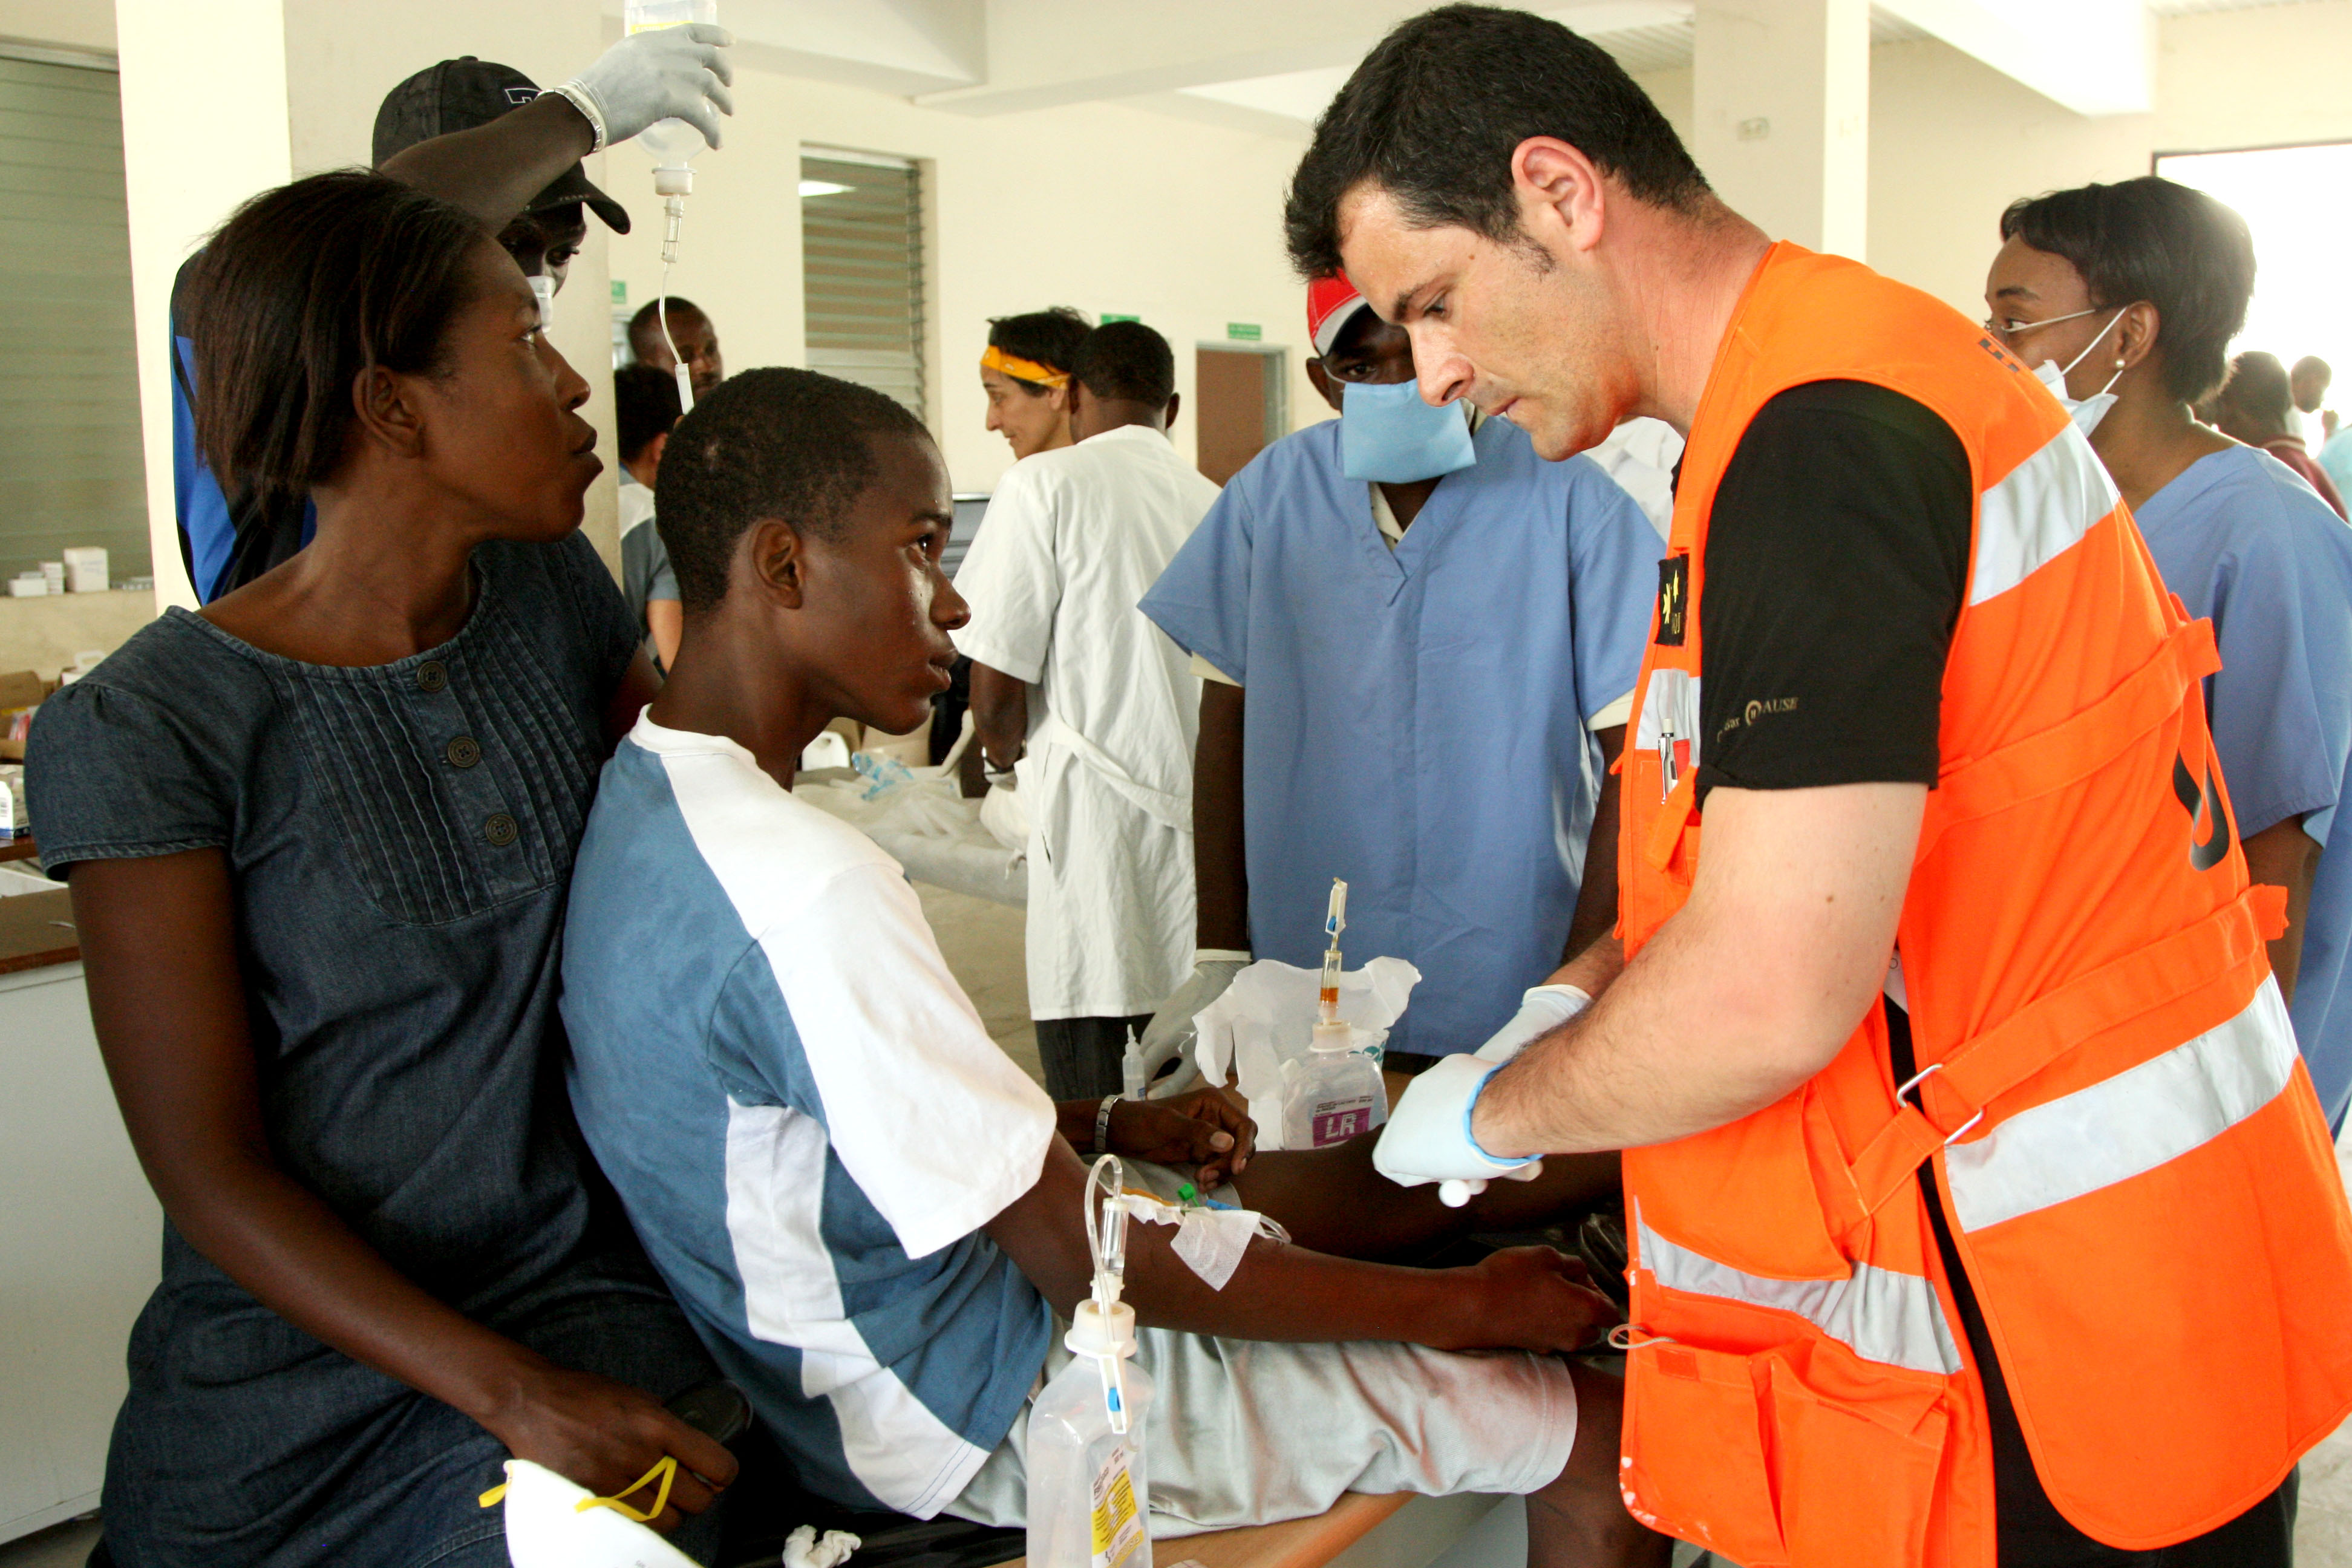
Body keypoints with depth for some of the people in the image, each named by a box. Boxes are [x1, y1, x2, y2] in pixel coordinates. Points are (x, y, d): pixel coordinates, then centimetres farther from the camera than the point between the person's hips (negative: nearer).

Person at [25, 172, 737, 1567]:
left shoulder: (556, 596, 3)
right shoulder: (146, 729, -11)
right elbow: (207, 1167, -12)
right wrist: (508, 1395, -20)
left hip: (574, 1287, 2)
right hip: (288, 1369, -1)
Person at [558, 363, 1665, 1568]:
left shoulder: (645, 797, 0)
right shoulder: (802, 887, -31)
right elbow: (1088, 1263, -25)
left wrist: (1101, 1126, 7)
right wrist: (1461, 1305, -15)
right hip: (976, 1415, -9)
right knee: (1601, 1432, -3)